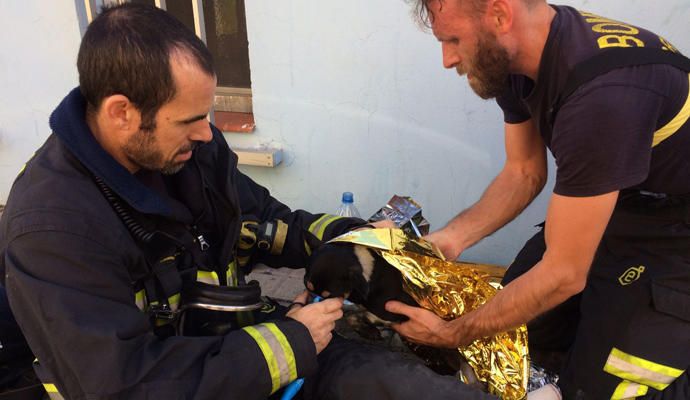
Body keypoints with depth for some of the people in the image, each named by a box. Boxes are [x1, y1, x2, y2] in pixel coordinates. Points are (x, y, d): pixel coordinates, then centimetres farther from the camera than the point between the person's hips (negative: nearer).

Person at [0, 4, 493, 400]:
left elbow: (266, 222, 9)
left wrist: (357, 238, -5)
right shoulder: (51, 228, -24)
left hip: (239, 346, 6)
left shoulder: (194, 146, -5)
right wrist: (290, 343, -23)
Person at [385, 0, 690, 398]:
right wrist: (451, 238, -10)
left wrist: (452, 334, -19)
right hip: (607, 209, 7)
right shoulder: (513, 58, -10)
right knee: (514, 327, 10)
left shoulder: (602, 96, -36)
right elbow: (524, 173, 2)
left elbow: (563, 274, -29)